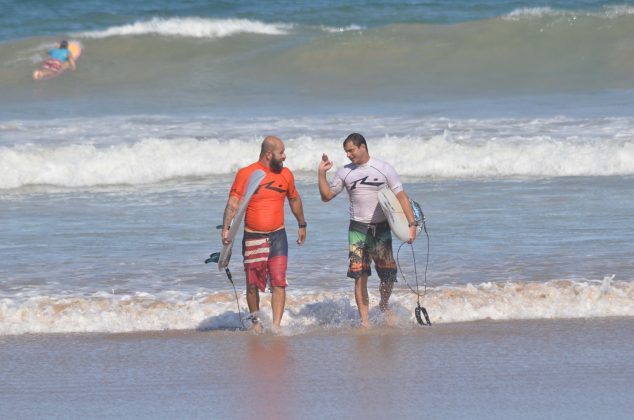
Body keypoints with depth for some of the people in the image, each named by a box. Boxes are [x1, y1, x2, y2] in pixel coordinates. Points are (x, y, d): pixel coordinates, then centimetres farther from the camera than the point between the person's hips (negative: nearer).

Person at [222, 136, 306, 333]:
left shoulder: (286, 174, 6)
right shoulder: (245, 174, -7)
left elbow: (294, 200, 23)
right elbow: (233, 203, -12)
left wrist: (302, 225, 31)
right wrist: (226, 228, -24)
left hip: (277, 236, 2)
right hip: (252, 238, -2)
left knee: (279, 282, -11)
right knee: (253, 285, 5)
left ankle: (276, 326, -13)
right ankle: (255, 320, 26)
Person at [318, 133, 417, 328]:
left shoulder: (384, 169, -1)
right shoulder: (345, 172, 7)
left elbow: (401, 197, -2)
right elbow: (326, 196, 11)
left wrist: (412, 224, -10)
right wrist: (322, 173, -3)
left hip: (381, 229, -1)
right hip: (357, 229, 1)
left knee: (389, 275, -3)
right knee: (360, 277, -5)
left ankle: (384, 305, 27)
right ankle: (364, 320, -1)